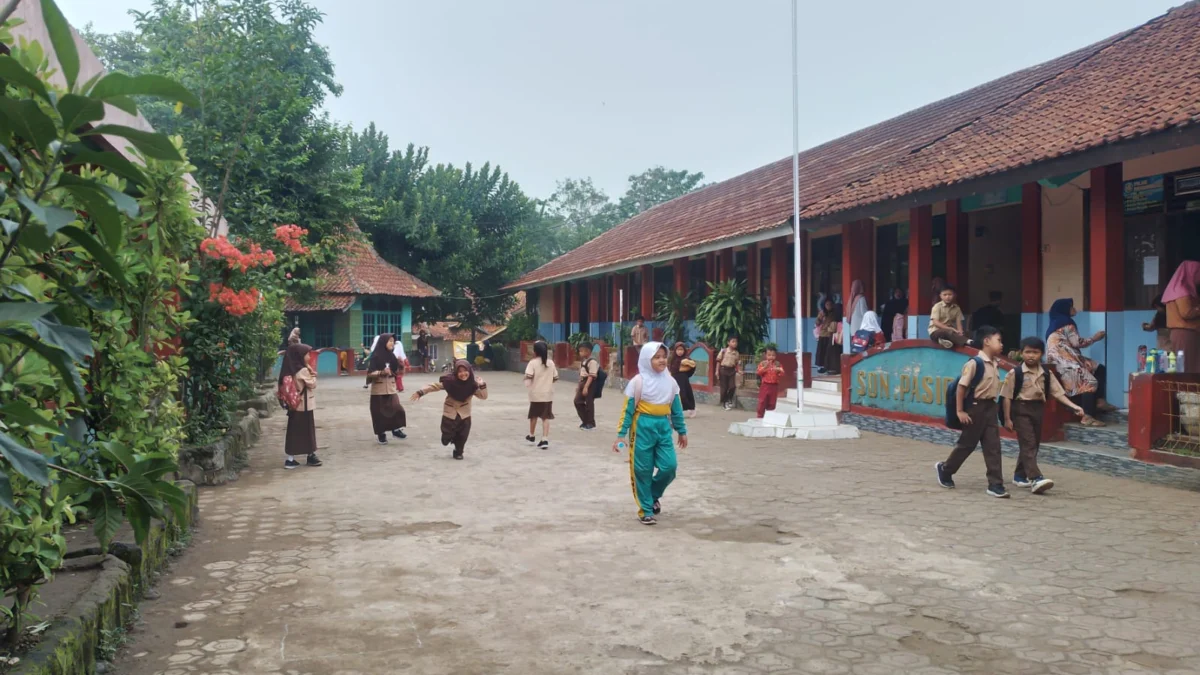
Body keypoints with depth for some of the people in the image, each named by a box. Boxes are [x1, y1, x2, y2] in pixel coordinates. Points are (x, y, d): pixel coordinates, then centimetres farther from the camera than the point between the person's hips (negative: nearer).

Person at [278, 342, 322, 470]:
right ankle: (311, 456, 10)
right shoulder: (303, 371, -17)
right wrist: (313, 376, 3)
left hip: (295, 405, 8)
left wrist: (310, 374, 4)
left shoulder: (292, 371, 9)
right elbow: (312, 384, -12)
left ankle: (290, 459, 9)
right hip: (305, 405, -8)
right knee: (308, 431, 2)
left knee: (294, 431, 8)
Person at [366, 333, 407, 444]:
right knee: (380, 412, 1)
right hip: (378, 388, -4)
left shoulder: (392, 356, 7)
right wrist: (381, 372, -28)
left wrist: (401, 365, -5)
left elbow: (397, 371, 15)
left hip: (391, 387, 4)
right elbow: (369, 373, -12)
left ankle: (396, 429, 5)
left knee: (396, 408, -10)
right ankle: (381, 434, 13)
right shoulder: (375, 356, -9)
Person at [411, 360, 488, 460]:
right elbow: (434, 386, -13)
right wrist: (421, 393, -18)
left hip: (464, 414, 1)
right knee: (446, 440, 5)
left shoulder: (473, 384, -15)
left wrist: (482, 386, -29)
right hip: (450, 412, -1)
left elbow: (483, 396, -12)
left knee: (462, 436, 4)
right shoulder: (450, 380, -20)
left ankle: (458, 452, 30)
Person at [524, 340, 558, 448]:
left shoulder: (533, 363, -10)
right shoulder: (551, 363, 2)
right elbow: (555, 378, 6)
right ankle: (545, 439, -9)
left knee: (534, 415, 17)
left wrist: (527, 380, 1)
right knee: (546, 417, 2)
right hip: (548, 394, 2)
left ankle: (531, 436, 35)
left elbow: (528, 377, -20)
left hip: (536, 394, -2)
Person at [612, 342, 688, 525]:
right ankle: (646, 510, 15)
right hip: (643, 428, -4)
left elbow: (676, 409, 14)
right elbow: (628, 409, -6)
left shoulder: (670, 381, 5)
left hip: (663, 427, 4)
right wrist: (621, 434, -8)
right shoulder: (638, 381, -8)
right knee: (643, 470, 2)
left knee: (669, 466, -3)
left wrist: (682, 431, 18)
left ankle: (653, 495, 26)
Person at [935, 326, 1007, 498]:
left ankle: (995, 484, 4)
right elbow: (961, 387, -17)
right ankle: (944, 469, 27)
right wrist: (960, 411, -17)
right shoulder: (975, 363, -17)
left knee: (993, 446, 2)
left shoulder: (994, 364, 8)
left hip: (990, 407, 7)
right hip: (976, 407, -7)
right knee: (967, 444, 6)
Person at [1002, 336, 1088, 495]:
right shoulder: (1015, 373, -8)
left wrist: (1074, 406, -9)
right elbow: (1006, 396, -7)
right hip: (1021, 409, -6)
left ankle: (1020, 475, 26)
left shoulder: (1046, 374, 5)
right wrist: (1007, 418, -9)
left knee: (1034, 444, 12)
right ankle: (1036, 479, -21)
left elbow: (1058, 392, 4)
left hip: (1038, 409, 6)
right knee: (1028, 444, -13)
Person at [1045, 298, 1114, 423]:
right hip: (1064, 361, -10)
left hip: (1064, 359, 10)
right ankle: (1087, 417, -31)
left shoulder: (1057, 323, 21)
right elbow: (1077, 342, -9)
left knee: (1099, 369, 12)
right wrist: (1094, 338, 4)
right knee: (1089, 381, -23)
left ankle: (1100, 401, 7)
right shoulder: (1066, 323, -7)